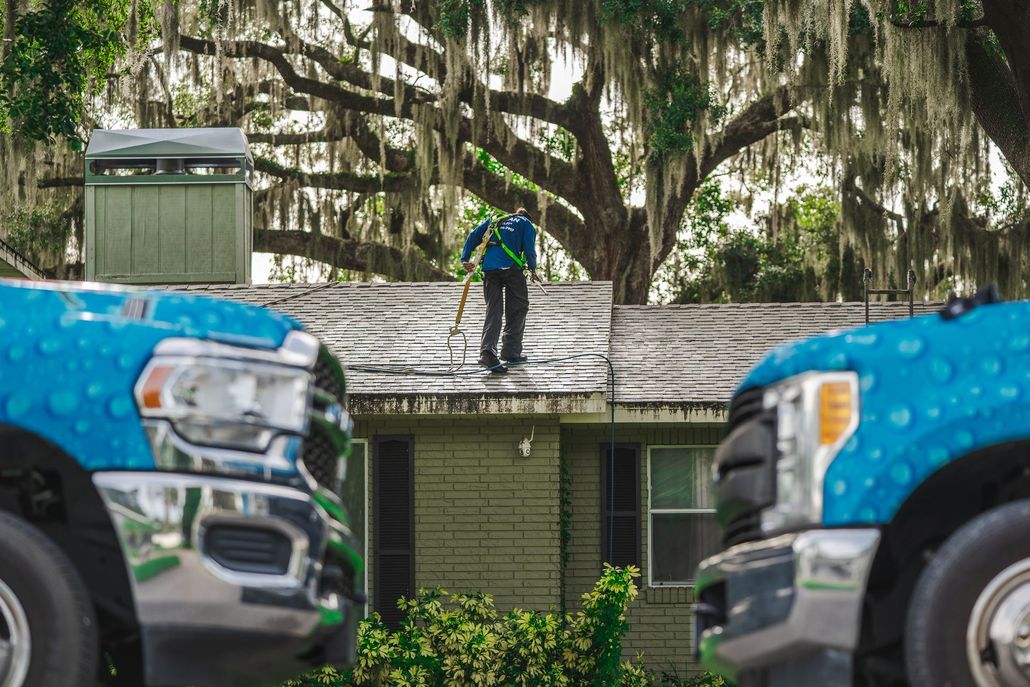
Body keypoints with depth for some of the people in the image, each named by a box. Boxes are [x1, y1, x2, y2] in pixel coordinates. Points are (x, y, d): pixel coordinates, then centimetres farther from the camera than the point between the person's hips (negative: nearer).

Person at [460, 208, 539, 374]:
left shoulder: (495, 221, 27)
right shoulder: (526, 224, 15)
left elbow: (473, 237, 16)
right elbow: (529, 249, 2)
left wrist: (465, 259, 11)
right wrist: (532, 269, 17)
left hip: (489, 271, 4)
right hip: (512, 268, -4)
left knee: (493, 312, 1)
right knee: (517, 310, 12)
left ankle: (487, 352, -18)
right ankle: (510, 351, 10)